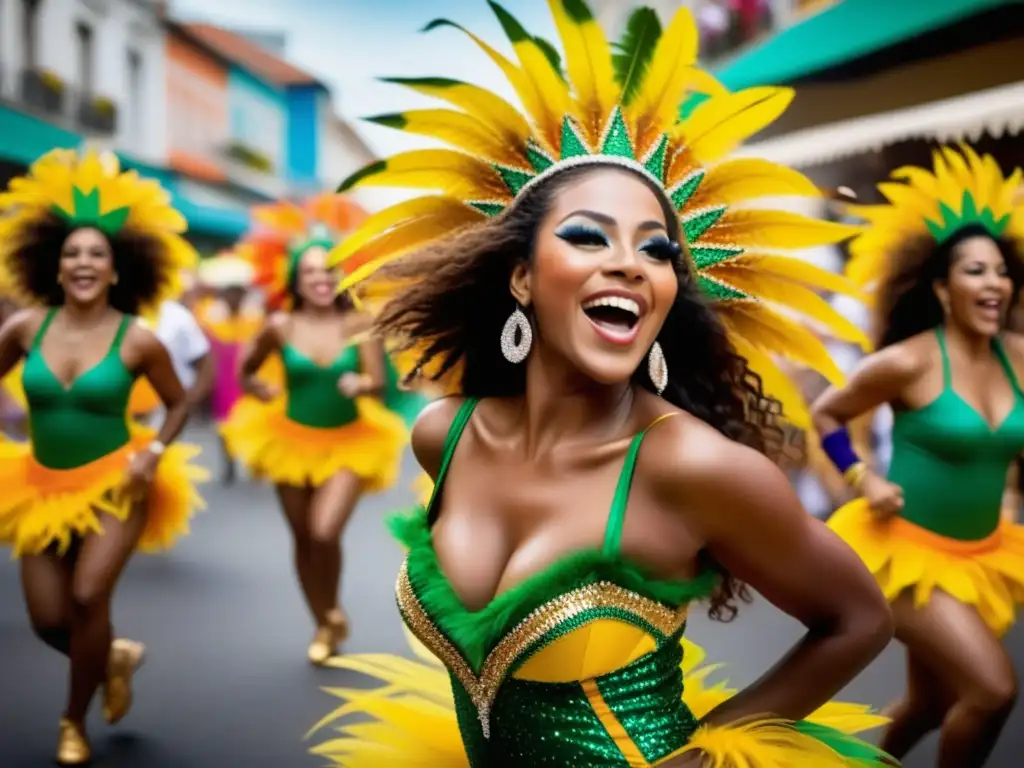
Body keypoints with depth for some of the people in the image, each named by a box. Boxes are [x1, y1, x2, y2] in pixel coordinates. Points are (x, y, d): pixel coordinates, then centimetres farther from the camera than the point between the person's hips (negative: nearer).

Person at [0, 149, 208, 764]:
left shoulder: (137, 340, -11)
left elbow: (180, 403, 2)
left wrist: (155, 452, -12)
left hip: (114, 485, -3)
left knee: (87, 598, -16)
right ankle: (115, 657, 37)